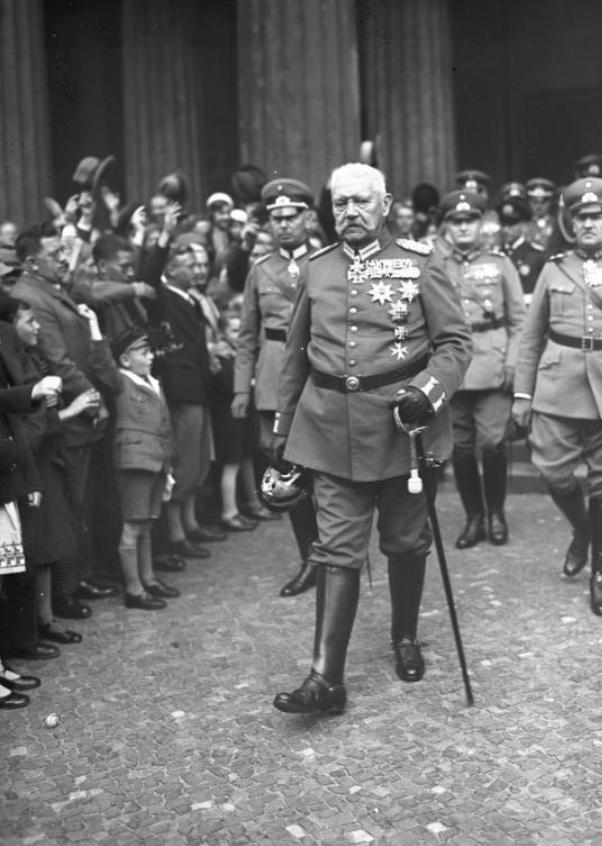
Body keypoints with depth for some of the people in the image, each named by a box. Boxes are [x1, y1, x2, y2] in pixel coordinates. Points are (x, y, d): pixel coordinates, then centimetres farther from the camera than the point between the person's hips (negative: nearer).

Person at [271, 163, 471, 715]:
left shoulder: (417, 265, -1)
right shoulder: (316, 270, 9)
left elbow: (455, 341, -3)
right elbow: (296, 355, 15)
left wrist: (430, 389, -21)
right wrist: (284, 427, 16)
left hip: (399, 424, -2)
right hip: (332, 429, 2)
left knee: (405, 541, 13)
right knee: (337, 551, -1)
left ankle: (405, 638, 36)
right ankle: (327, 678, -2)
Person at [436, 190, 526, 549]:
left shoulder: (501, 264, 7)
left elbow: (519, 321, 6)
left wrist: (512, 363, -4)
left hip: (493, 370, -1)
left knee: (492, 442, -7)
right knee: (461, 446, 3)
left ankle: (496, 513, 14)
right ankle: (474, 517, 18)